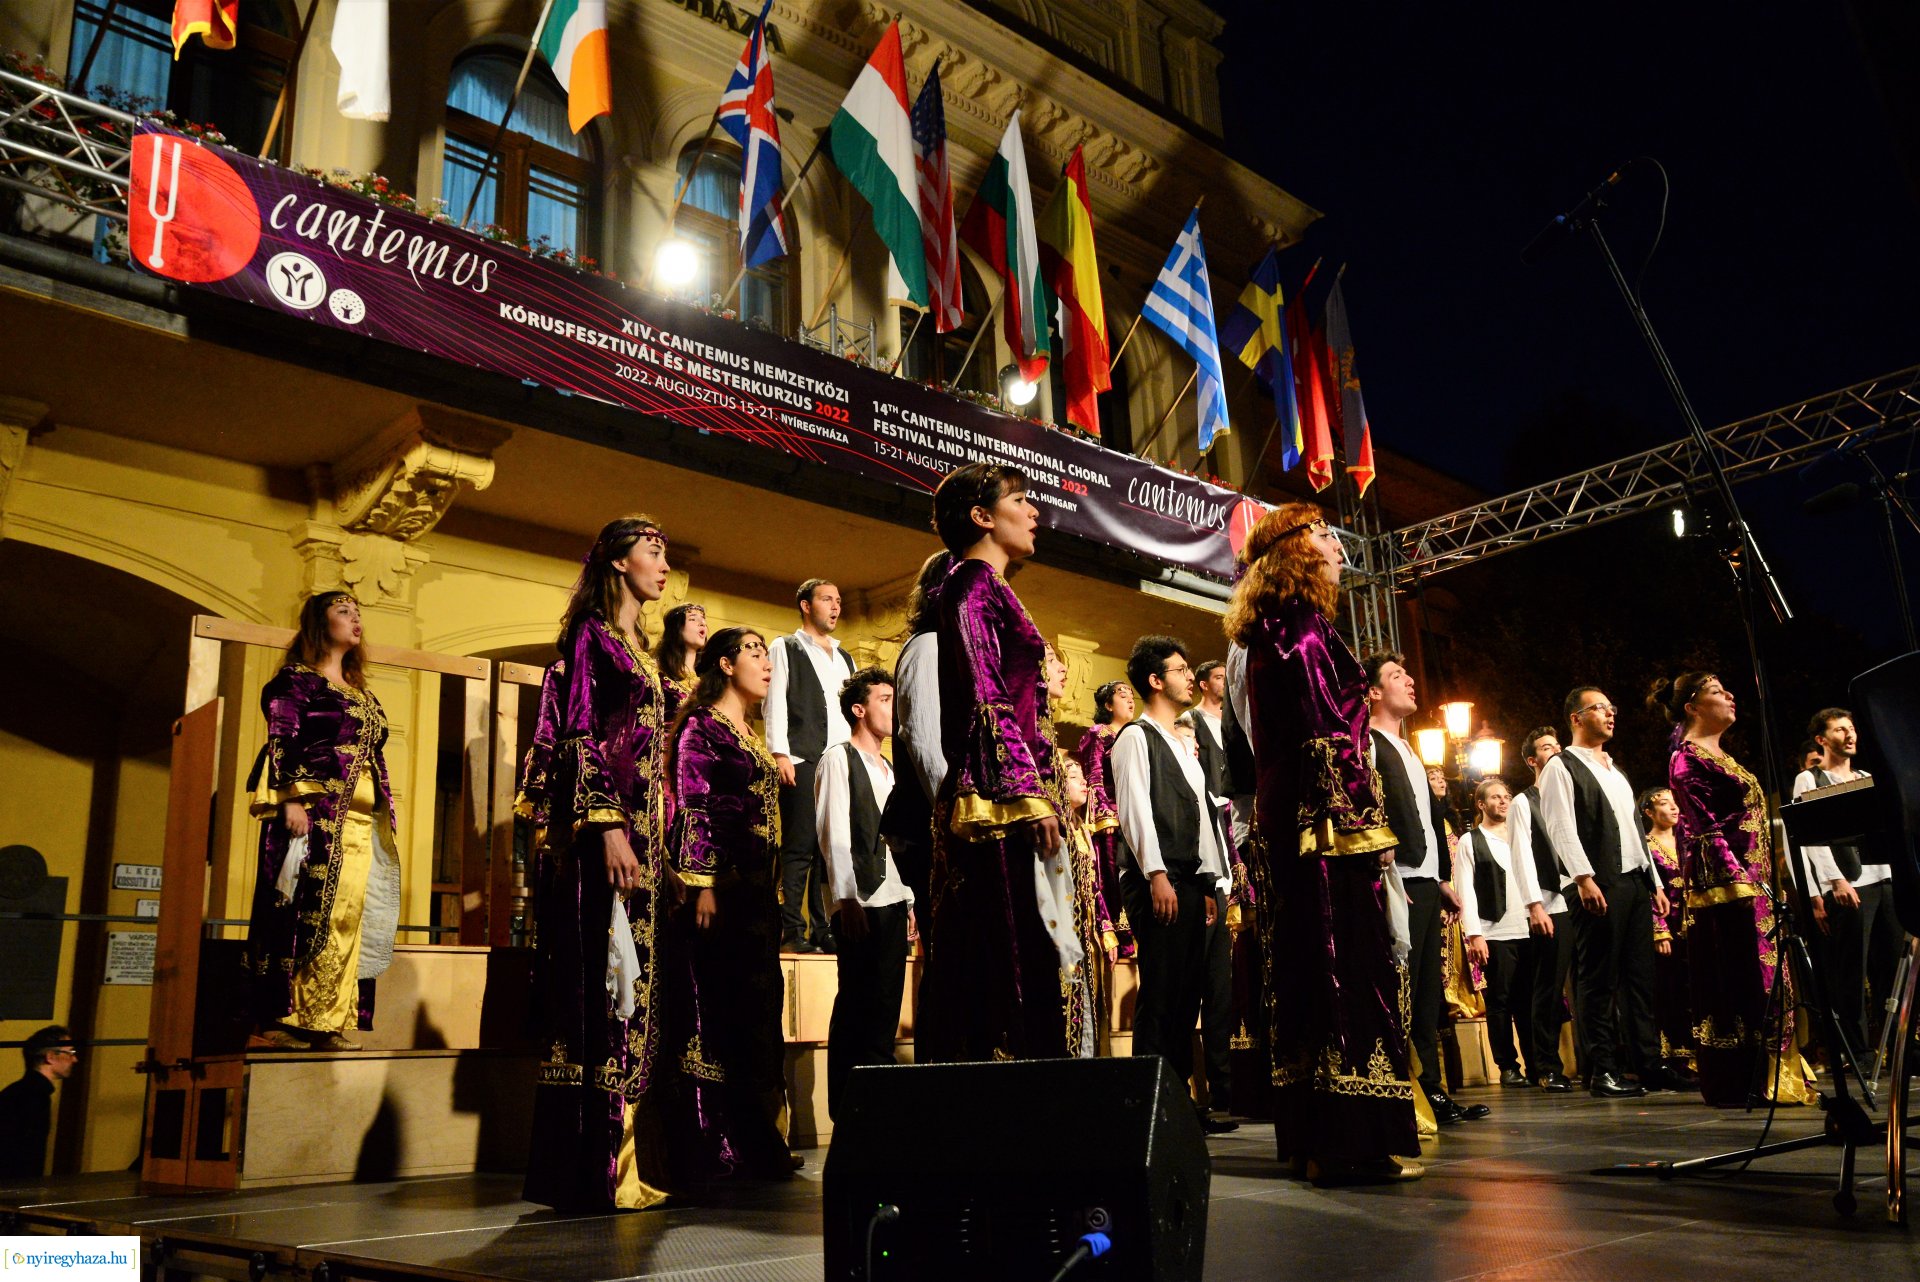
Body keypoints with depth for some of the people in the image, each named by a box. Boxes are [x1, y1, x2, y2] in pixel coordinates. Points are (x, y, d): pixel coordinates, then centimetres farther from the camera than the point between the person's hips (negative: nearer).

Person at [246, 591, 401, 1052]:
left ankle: (330, 1023, 3)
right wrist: (291, 800, -18)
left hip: (362, 820, 7)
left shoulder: (363, 694, 23)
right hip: (314, 813, -7)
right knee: (306, 912, -10)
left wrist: (388, 821, 17)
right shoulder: (295, 680, 4)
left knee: (348, 916, 1)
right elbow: (280, 743, -6)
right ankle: (283, 1022, -6)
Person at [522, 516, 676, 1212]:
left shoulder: (639, 651, 22)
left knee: (633, 989, 7)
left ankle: (629, 1163, 12)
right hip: (603, 832, -9)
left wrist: (659, 849, 17)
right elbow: (580, 734, -12)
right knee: (599, 988, -9)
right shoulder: (590, 634, -3)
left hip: (639, 836, 9)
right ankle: (593, 1165, -5)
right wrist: (607, 825, -21)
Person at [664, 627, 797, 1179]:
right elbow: (692, 809, -11)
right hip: (720, 885, -9)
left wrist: (774, 888, 17)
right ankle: (711, 1149, -2)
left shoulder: (751, 736, 21)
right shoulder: (701, 726, -3)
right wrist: (701, 884, -19)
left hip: (758, 888, 9)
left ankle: (756, 1144, 14)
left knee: (757, 1010, 8)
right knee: (715, 1010, -7)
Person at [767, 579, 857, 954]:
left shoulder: (845, 658, 25)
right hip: (802, 762, -5)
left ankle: (824, 930, 5)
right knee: (800, 848, -8)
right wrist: (780, 754, -10)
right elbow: (775, 702, 1)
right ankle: (791, 931, -5)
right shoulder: (785, 649, 9)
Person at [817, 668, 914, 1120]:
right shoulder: (839, 759, -2)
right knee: (856, 1005, -5)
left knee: (885, 1005, 6)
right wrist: (846, 898, -16)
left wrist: (909, 903, 15)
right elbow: (834, 834, -10)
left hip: (893, 901, 7)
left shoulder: (889, 770, 21)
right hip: (860, 903, -7)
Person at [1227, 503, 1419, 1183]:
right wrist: (1367, 823, -17)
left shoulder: (1265, 635, 18)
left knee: (1303, 967, 9)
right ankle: (1357, 1137, -3)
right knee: (1351, 964, -6)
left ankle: (1308, 1135, 15)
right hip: (1330, 819, -10)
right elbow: (1330, 733, -17)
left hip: (1281, 819, 10)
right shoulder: (1306, 625, -9)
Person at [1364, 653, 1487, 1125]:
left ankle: (1432, 1091, 16)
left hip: (1427, 884, 9)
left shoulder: (1408, 751, 23)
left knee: (1428, 992, 11)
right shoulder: (1367, 744, -6)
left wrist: (1445, 878, 20)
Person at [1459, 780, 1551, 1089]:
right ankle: (1508, 1066, 8)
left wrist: (1539, 910, -2)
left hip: (1529, 929, 3)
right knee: (1501, 1001, 1)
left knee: (1531, 998, 3)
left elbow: (1531, 875, 12)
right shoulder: (1470, 842, 5)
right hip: (1495, 933, -3)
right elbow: (1466, 890, -2)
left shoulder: (1520, 835, 16)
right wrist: (1474, 934, -10)